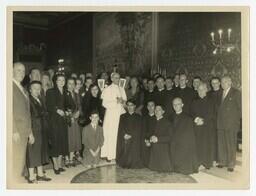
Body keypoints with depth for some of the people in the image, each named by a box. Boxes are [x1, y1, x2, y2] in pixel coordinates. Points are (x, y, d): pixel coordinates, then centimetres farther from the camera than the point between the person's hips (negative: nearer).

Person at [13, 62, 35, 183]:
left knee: (21, 162, 11)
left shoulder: (23, 90, 19)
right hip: (15, 132, -7)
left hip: (24, 132, 8)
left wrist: (30, 132, 18)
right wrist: (14, 131, -17)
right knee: (15, 162, -4)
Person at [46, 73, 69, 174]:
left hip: (63, 120, 5)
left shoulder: (65, 93, 14)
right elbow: (48, 106, -8)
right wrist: (57, 110, -19)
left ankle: (59, 164, 18)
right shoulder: (50, 92, -2)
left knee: (63, 142, 7)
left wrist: (66, 112, 3)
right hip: (54, 120, -5)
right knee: (55, 142, -4)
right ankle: (56, 166, 6)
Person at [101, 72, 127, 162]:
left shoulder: (122, 89, 17)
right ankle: (111, 156, 0)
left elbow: (125, 101, 17)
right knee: (111, 135, -6)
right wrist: (116, 101, -14)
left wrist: (122, 101, -5)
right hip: (111, 114, -4)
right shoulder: (107, 89, 2)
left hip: (121, 113, 4)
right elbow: (104, 103, -6)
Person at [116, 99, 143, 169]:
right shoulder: (122, 116, 15)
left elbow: (138, 129, 0)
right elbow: (120, 128, 5)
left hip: (134, 139, -1)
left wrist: (130, 135, -13)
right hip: (123, 139, 1)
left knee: (133, 152, -14)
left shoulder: (138, 117, 10)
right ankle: (124, 163, 3)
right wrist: (125, 135, -14)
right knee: (124, 152, -11)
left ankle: (133, 164, -1)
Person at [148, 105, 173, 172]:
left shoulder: (167, 123, -2)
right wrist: (150, 139, -1)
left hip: (163, 149, -5)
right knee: (154, 166, 3)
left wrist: (158, 139, -16)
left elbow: (170, 137, -8)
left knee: (164, 168, -5)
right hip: (154, 148, 5)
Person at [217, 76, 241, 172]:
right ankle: (222, 161, 21)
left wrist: (238, 119, -4)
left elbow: (240, 108, -1)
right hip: (220, 123, 5)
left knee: (231, 144, 0)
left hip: (231, 124, -5)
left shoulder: (236, 93, -1)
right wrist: (218, 120, 8)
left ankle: (231, 164, 11)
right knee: (221, 144, 9)